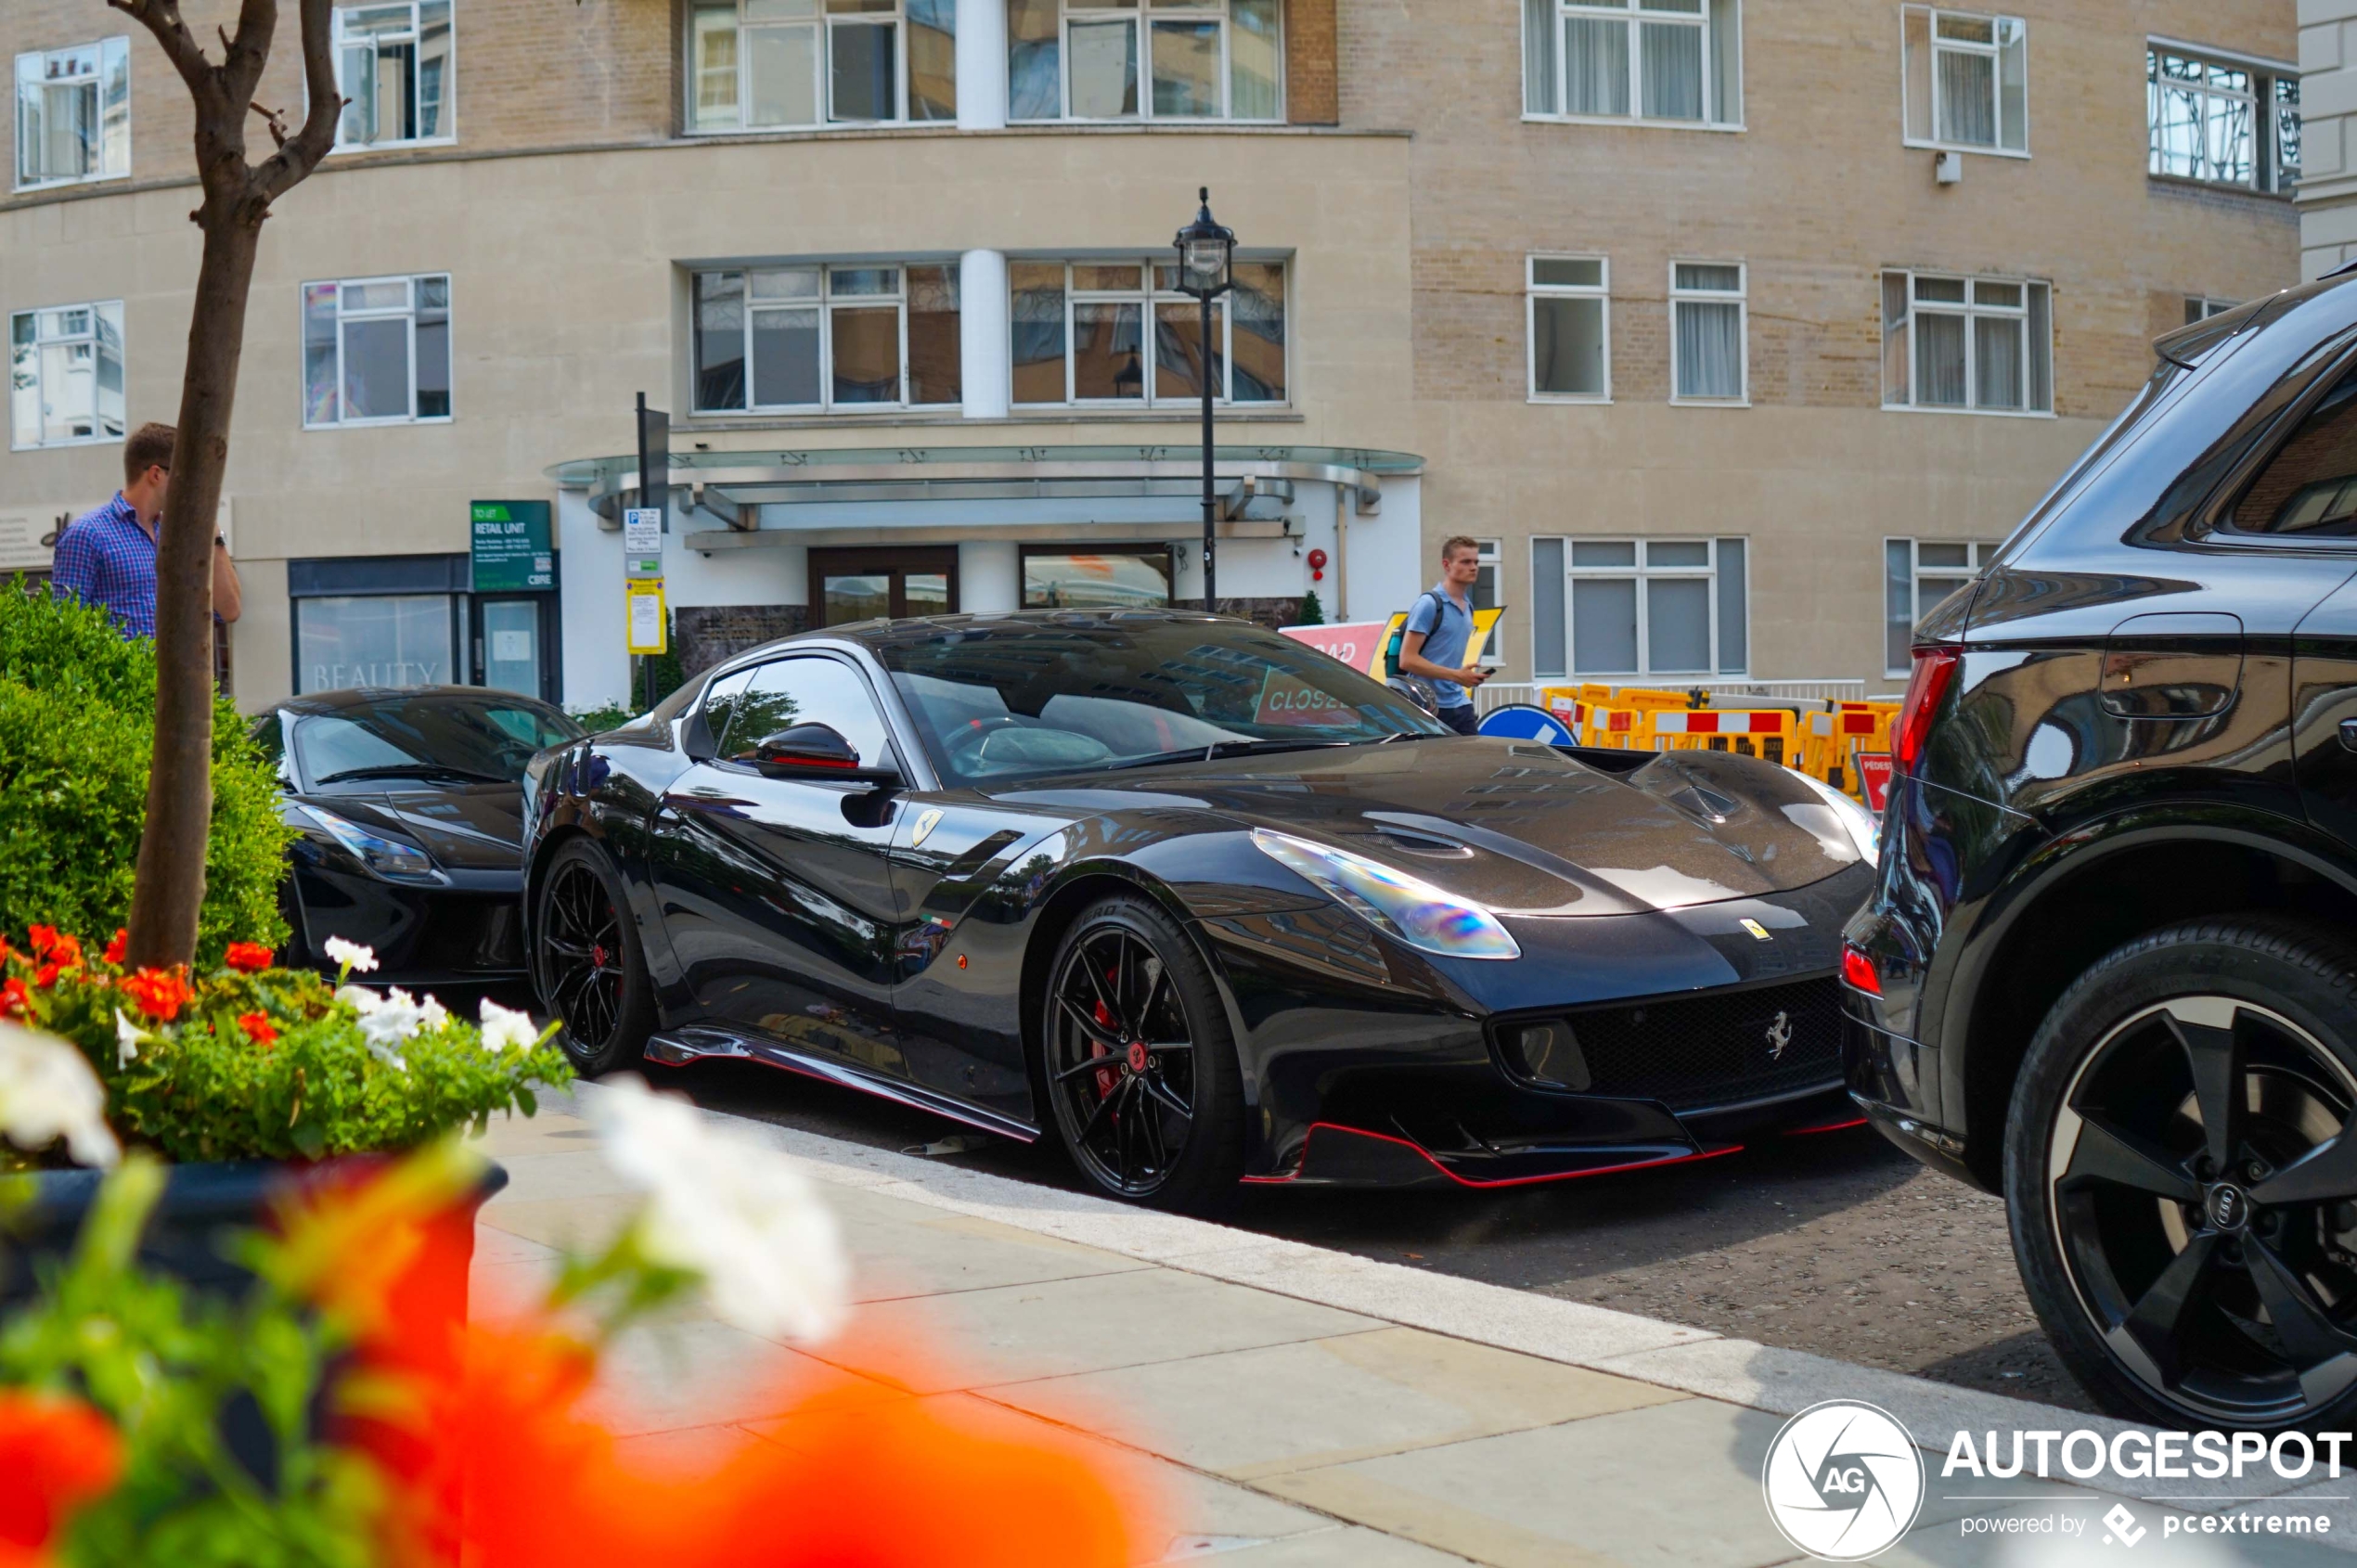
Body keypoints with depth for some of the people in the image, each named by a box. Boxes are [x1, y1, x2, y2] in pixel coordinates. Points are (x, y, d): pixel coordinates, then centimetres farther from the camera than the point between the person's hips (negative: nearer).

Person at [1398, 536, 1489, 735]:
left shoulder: (1467, 606, 15)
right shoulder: (1429, 605, -10)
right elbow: (1407, 659, -16)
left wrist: (1470, 676, 10)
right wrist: (1456, 675, -19)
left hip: (1460, 704, 8)